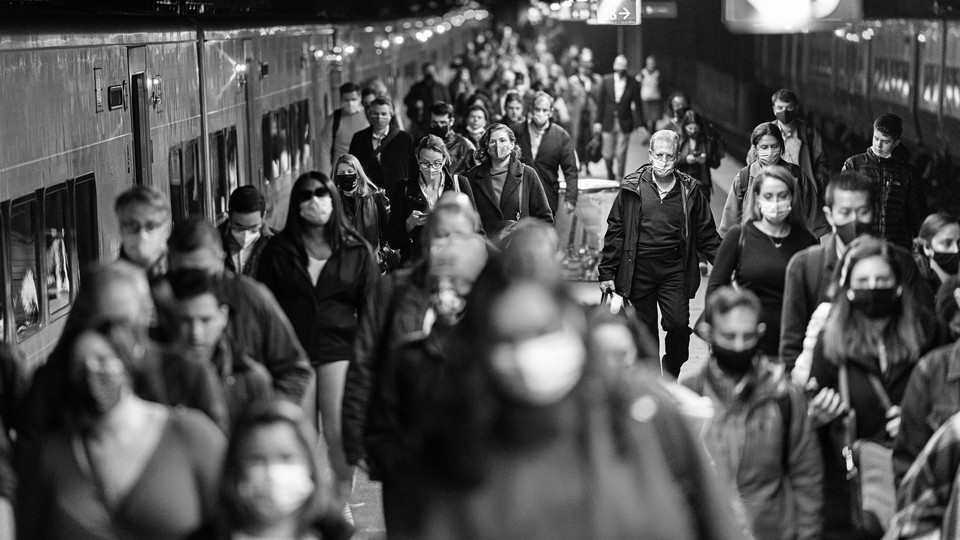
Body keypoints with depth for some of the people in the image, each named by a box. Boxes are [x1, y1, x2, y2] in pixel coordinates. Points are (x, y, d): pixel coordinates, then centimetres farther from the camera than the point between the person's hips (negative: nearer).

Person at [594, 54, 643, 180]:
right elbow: (601, 102, 5)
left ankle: (619, 178, 10)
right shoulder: (606, 81, 1)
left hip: (624, 124, -1)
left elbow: (638, 104, 2)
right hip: (608, 123, 1)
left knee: (621, 155, -2)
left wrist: (641, 124, 0)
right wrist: (598, 121, 2)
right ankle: (610, 174, 31)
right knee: (608, 154, 6)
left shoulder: (633, 83, -3)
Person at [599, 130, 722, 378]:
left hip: (674, 271, 0)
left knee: (678, 324, -11)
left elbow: (706, 234, 9)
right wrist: (606, 272, 2)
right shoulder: (633, 188, 2)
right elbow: (615, 230, 5)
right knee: (645, 331, 5)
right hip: (639, 270, 0)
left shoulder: (690, 190, 3)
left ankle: (671, 377, 12)